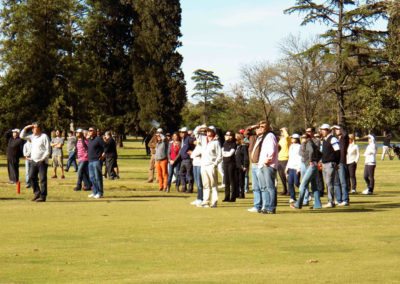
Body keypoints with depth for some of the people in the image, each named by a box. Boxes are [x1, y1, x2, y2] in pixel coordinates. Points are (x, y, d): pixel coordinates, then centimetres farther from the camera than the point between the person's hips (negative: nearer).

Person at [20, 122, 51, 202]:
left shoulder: (44, 137, -9)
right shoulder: (33, 136, 12)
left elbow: (48, 150, -12)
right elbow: (22, 136, 17)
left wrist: (42, 159, -17)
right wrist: (26, 128, 3)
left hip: (42, 161, -7)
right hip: (33, 161, 7)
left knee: (42, 179, -5)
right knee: (31, 177, 6)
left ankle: (43, 196, -2)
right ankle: (37, 193, 17)